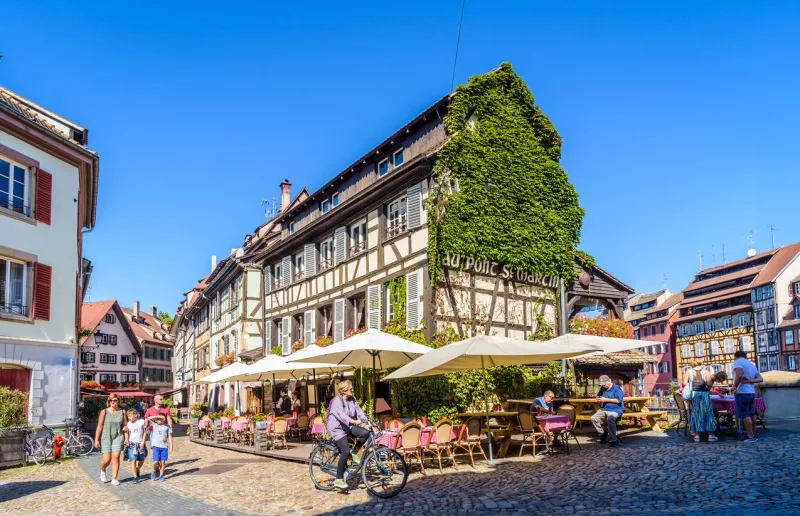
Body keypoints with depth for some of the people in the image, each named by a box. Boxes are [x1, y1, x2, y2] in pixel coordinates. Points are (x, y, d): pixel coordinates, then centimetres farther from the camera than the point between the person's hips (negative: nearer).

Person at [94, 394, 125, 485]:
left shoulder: (122, 412, 3)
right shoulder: (104, 412, -3)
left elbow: (124, 426, 7)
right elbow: (99, 426, -3)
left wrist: (126, 438, 2)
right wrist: (96, 440, -6)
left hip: (117, 437, 1)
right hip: (106, 437, -1)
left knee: (116, 458, -5)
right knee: (106, 459, -3)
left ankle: (114, 479, 5)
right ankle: (103, 471, 31)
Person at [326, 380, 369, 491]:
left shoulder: (352, 400, 4)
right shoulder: (337, 401, -20)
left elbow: (358, 411, -2)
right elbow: (341, 415, -36)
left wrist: (367, 421, -18)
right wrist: (353, 421, -51)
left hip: (348, 427, 7)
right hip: (337, 429, -7)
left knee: (365, 433, -17)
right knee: (345, 452, -22)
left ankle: (354, 453, 5)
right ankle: (338, 480, -11)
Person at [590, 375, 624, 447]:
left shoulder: (616, 388, -6)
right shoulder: (602, 389, 15)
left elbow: (619, 400, -15)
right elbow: (599, 396, 31)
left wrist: (606, 399, -16)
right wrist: (599, 399, 6)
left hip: (615, 410, -7)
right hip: (604, 409, 7)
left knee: (610, 418, -38)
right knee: (593, 418, -15)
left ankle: (613, 440, -27)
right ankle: (603, 433, 5)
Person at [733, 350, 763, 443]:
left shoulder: (738, 362, -8)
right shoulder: (752, 364, 18)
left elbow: (739, 376, -23)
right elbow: (760, 379, 11)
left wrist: (735, 386, -11)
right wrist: (750, 381, -2)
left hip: (742, 392, -9)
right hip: (751, 392, 9)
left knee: (745, 415, -6)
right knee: (751, 414, 14)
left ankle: (750, 436, -6)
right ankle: (753, 435, 19)